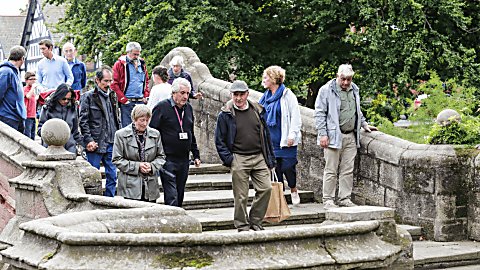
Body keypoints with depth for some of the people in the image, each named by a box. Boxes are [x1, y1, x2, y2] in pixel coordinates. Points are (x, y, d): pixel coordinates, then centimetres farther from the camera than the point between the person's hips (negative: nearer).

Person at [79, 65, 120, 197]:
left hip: (111, 143, 5)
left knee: (112, 175, 5)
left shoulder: (112, 96, 15)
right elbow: (83, 121, -6)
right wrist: (88, 140, -14)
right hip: (95, 144, -5)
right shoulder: (88, 97, -3)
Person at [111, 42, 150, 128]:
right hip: (127, 102, -5)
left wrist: (146, 96, 10)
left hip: (141, 101, 5)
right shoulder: (120, 64, -3)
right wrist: (123, 99, -12)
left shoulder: (142, 64, 14)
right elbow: (114, 84, -8)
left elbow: (146, 81, 24)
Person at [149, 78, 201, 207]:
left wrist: (196, 155, 19)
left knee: (179, 195, 11)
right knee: (171, 197, -11)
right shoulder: (162, 107, -7)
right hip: (168, 160, -6)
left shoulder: (188, 108, 13)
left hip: (184, 160, 6)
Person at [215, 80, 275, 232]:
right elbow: (219, 141, 2)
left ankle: (255, 221, 11)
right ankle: (242, 226, 12)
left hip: (259, 157, 3)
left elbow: (266, 136, 14)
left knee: (266, 188, -5)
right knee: (241, 196, -2)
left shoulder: (257, 111, 9)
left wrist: (270, 159, 11)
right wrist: (228, 159, -8)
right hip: (239, 159, -3)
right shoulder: (225, 115, -1)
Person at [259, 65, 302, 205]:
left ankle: (293, 190, 19)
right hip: (270, 140, 6)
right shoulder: (266, 96, 13)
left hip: (285, 140, -6)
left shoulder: (287, 95, -6)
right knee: (274, 168, 5)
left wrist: (292, 135, -15)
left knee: (287, 166, -5)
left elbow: (295, 116, -9)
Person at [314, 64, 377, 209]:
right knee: (331, 170, -2)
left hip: (351, 137, 6)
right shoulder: (326, 90, -4)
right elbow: (320, 114, -6)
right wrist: (322, 134, -12)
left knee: (348, 170, 6)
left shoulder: (354, 90, 15)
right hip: (333, 136, -6)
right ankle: (328, 200, 3)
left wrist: (364, 124, 17)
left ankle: (345, 198, 13)